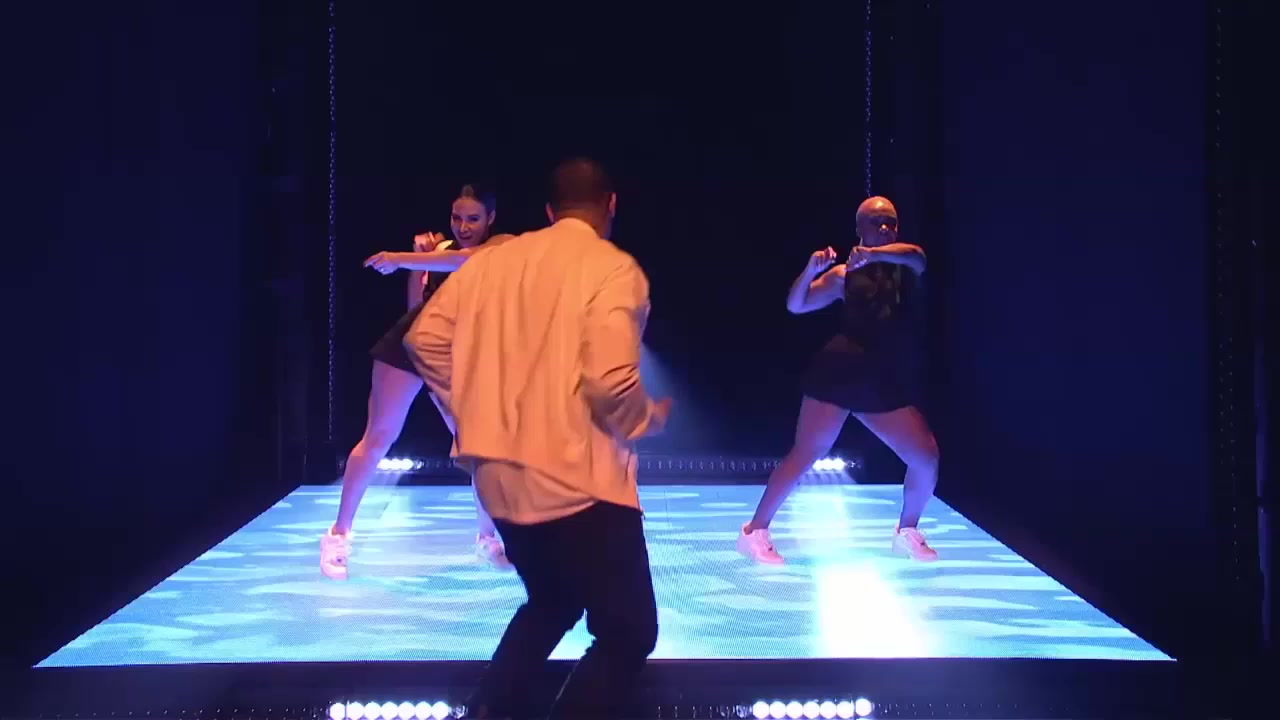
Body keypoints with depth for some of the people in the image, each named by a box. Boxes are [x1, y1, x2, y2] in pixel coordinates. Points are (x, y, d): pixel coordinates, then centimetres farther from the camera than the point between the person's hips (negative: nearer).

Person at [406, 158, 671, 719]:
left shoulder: (492, 259, 8)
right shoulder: (613, 268, -11)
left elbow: (424, 340, 6)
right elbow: (611, 379, -23)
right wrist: (649, 419, -2)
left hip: (499, 476, 7)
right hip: (577, 480, -7)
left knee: (551, 604, 28)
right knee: (628, 632, 6)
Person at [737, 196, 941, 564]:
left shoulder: (909, 266, 7)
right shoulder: (845, 274, 5)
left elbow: (914, 255, -19)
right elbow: (796, 305, 0)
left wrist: (873, 254, -39)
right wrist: (811, 269, -19)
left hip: (889, 386, 3)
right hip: (840, 373, -3)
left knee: (926, 457, -5)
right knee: (806, 454, -7)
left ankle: (907, 533, 17)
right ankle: (754, 532, 0)